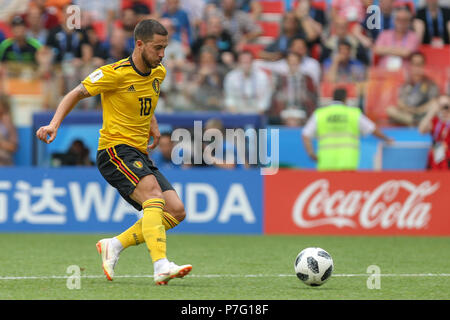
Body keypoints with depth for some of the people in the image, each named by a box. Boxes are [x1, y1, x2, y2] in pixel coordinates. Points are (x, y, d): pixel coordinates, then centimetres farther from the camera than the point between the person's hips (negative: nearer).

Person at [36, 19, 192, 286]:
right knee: (154, 193, -31)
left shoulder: (158, 73, 11)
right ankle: (161, 266, -43)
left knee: (176, 211, -4)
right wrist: (55, 124, -15)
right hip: (115, 149, -8)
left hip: (140, 154, 8)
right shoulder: (116, 73, -11)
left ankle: (114, 245, 6)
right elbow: (77, 94, -3)